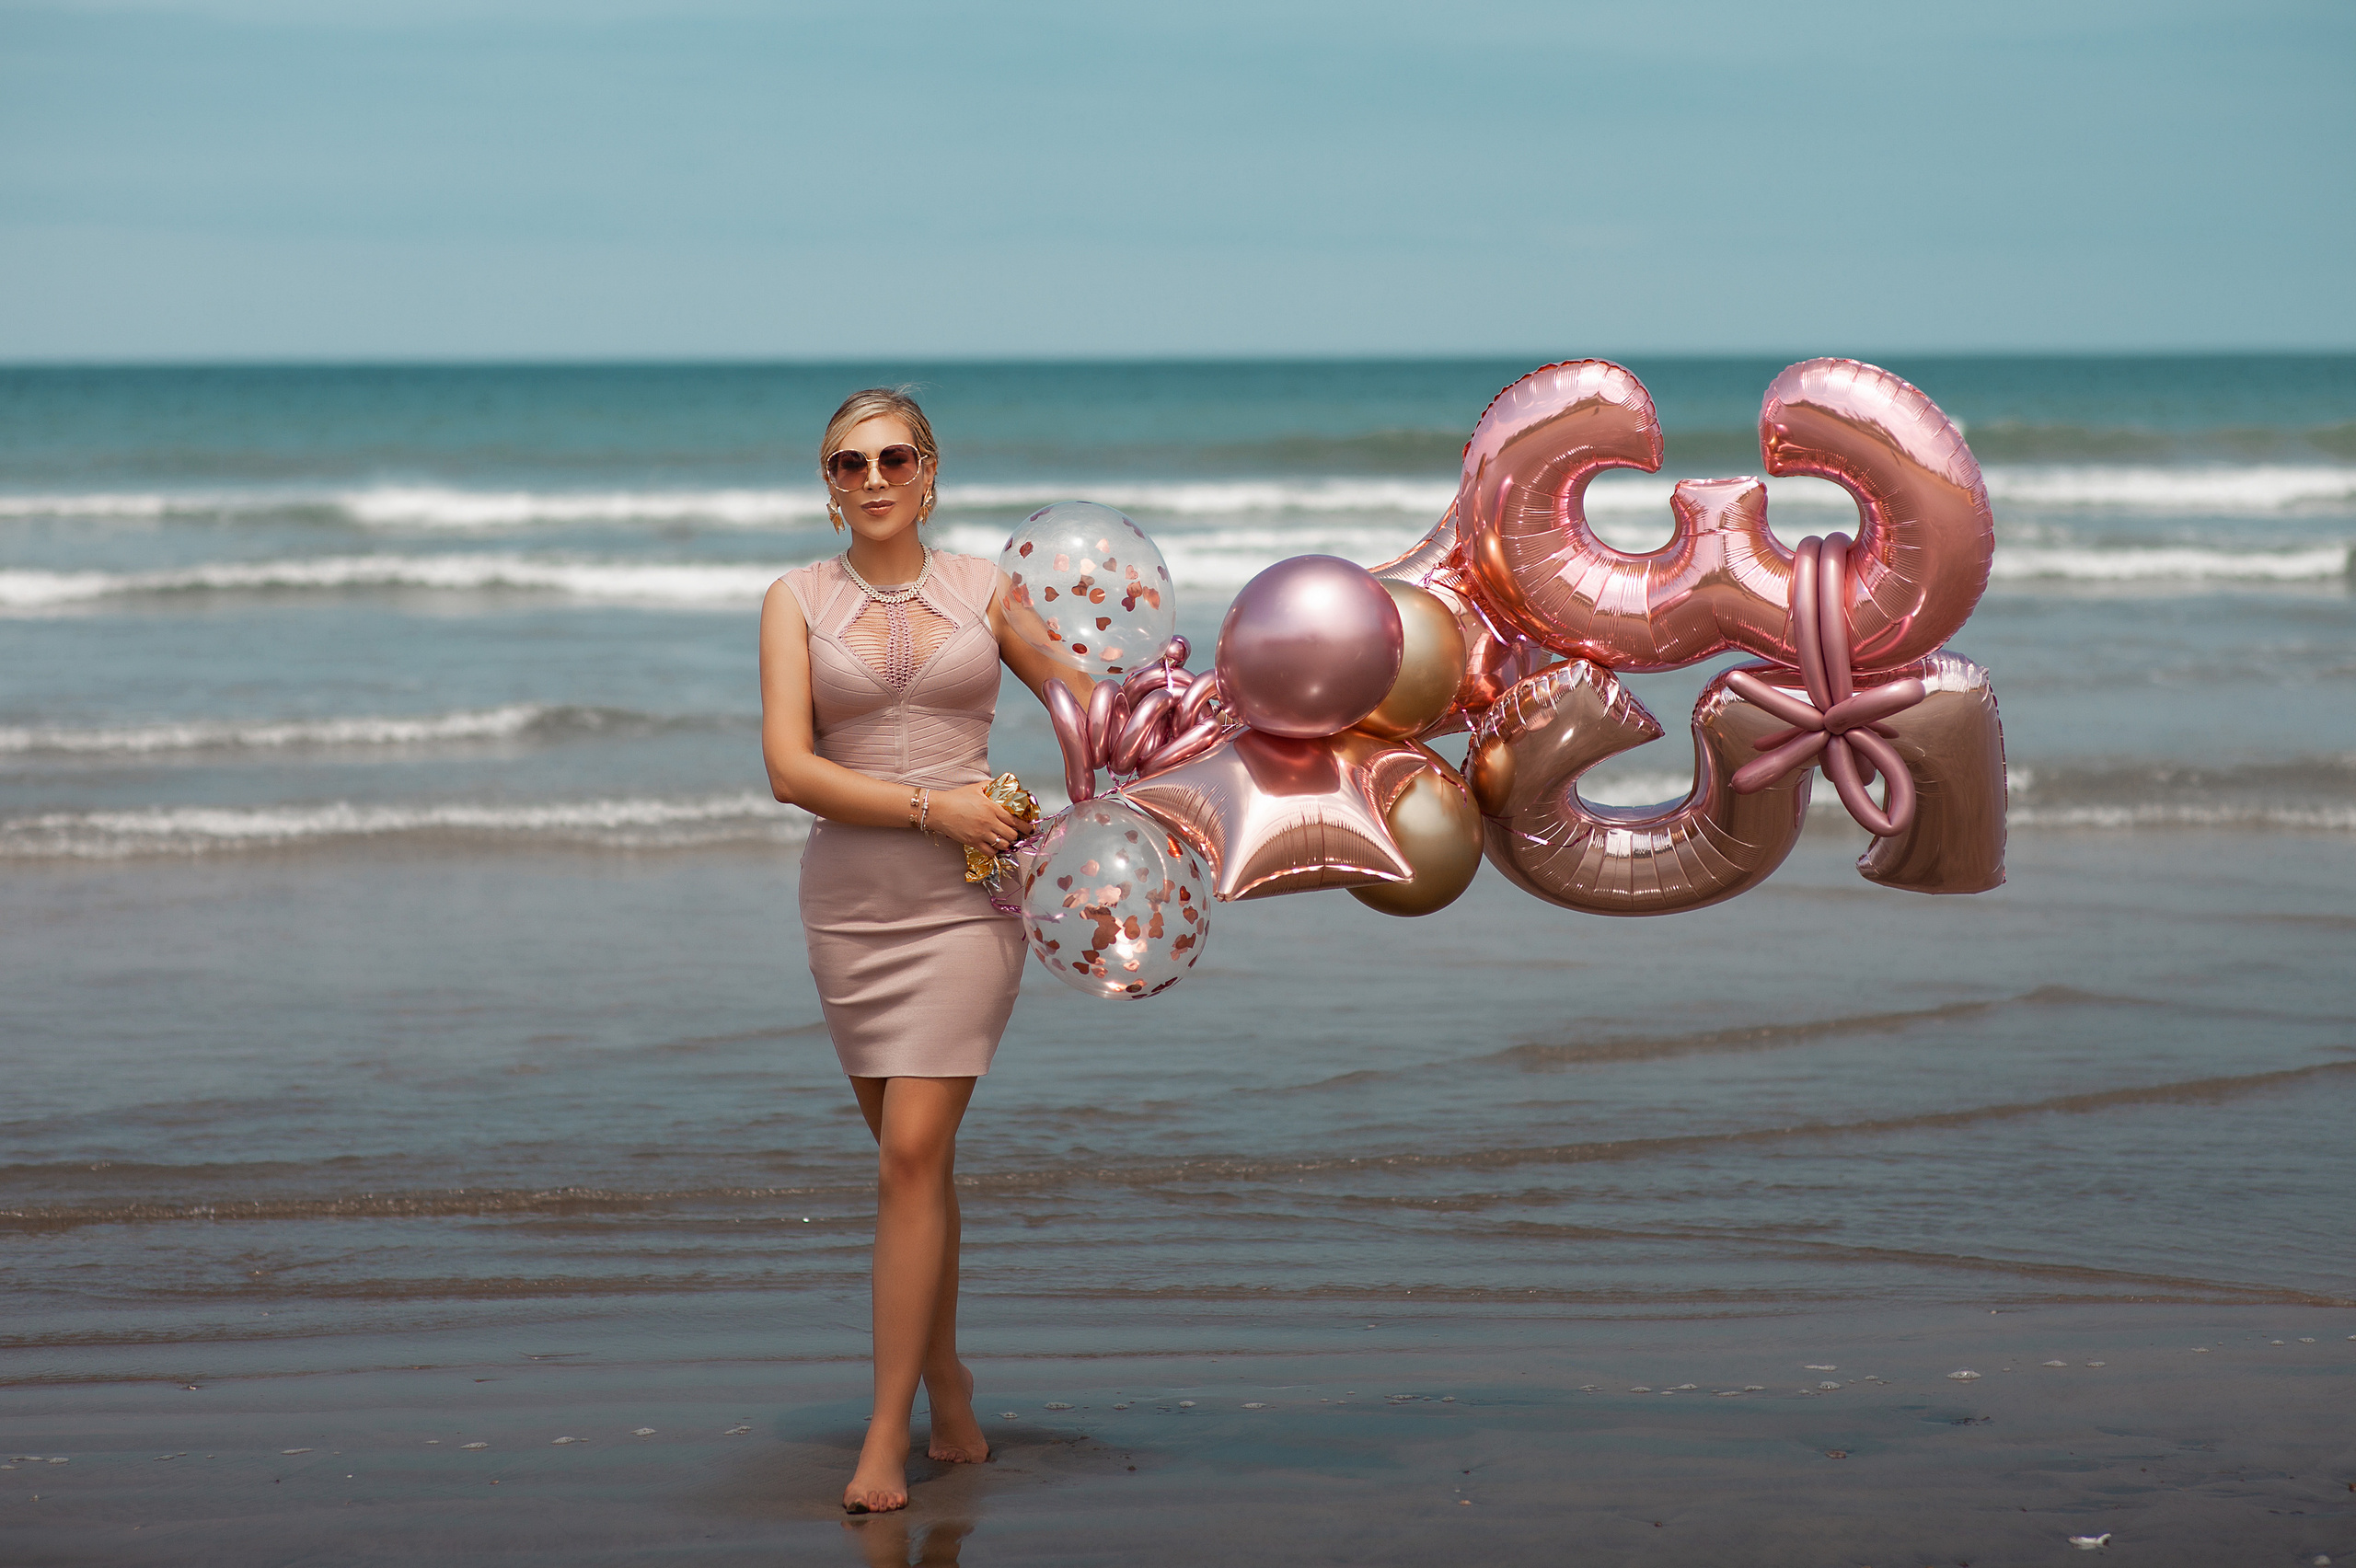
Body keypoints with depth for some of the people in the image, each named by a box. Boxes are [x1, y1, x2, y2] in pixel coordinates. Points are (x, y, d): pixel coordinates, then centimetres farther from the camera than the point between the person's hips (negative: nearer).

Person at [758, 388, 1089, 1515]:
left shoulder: (983, 589, 4)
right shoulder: (797, 600, 3)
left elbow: (1082, 702, 17)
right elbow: (789, 767, -8)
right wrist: (932, 806, -14)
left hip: (966, 899, -2)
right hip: (849, 899, 2)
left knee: (911, 1155, -11)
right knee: (913, 1155, 10)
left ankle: (886, 1438, -9)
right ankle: (947, 1385, 26)